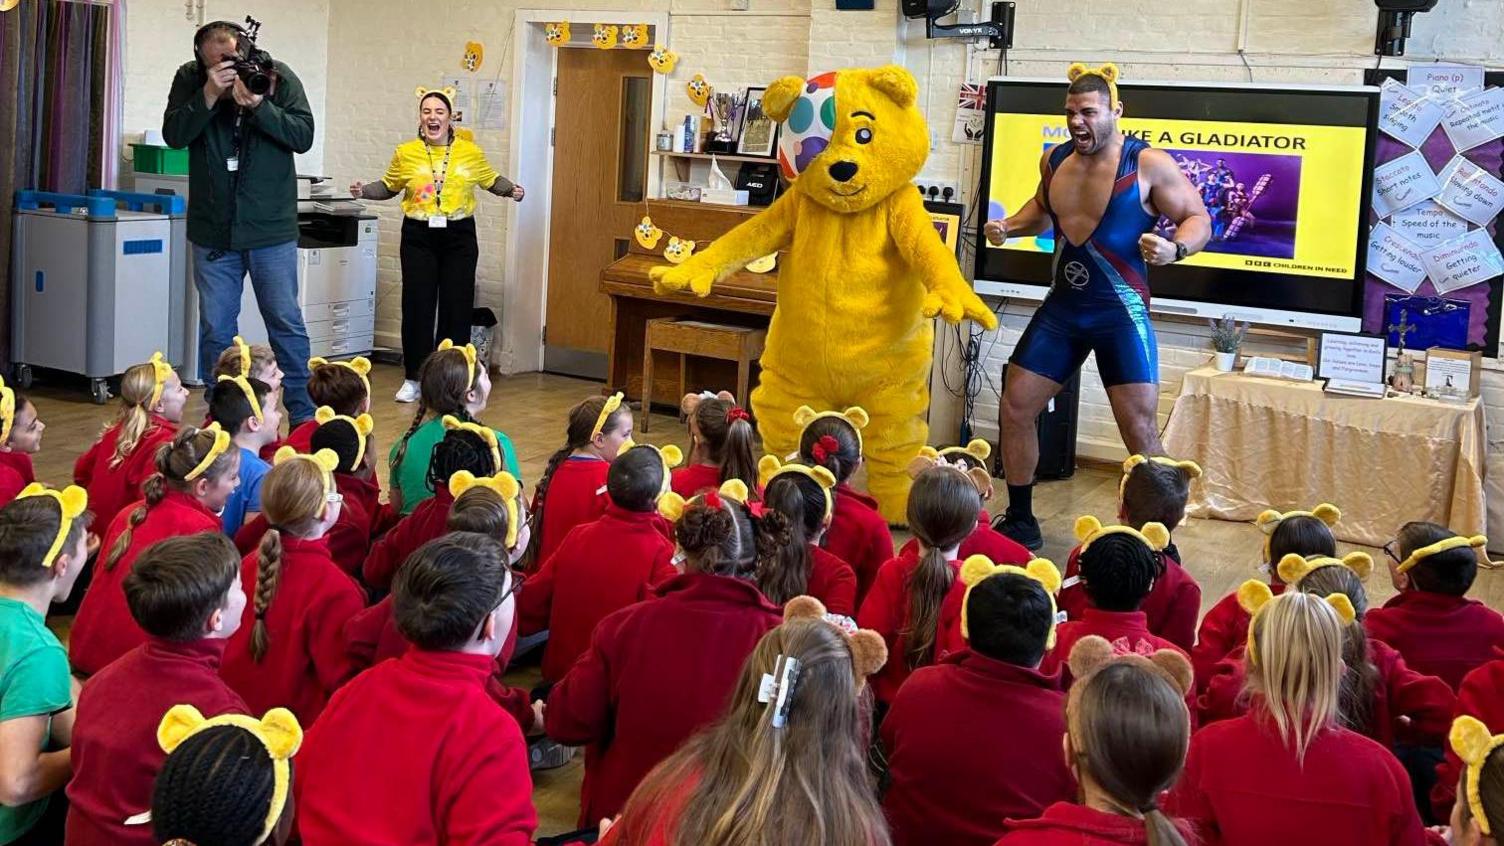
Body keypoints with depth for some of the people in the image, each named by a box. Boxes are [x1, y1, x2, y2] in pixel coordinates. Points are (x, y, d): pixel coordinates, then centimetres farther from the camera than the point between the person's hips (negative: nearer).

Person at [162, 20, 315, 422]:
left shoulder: (279, 77, -5)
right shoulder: (190, 79, 0)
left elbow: (304, 136, -11)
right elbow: (173, 135, -9)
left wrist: (259, 105, -23)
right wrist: (209, 96, -21)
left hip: (272, 227, -2)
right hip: (213, 230, 2)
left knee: (286, 323, 3)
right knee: (215, 329, 6)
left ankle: (302, 414, 13)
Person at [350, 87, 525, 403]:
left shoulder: (471, 152, 0)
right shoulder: (405, 153, 1)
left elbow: (491, 180, 14)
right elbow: (389, 186, 14)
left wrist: (511, 190, -5)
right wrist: (364, 191, -3)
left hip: (459, 237, 0)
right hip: (418, 236, 0)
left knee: (456, 307, 3)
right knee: (416, 306, 1)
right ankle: (414, 378, 12)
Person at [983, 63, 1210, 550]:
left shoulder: (1148, 164, -12)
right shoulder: (1054, 160, 5)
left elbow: (1199, 220, -8)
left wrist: (1174, 249, -28)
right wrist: (1010, 227, 5)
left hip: (1121, 313, -6)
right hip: (1062, 308, 6)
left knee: (1139, 429, -11)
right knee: (1014, 409, 6)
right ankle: (1020, 522, 23)